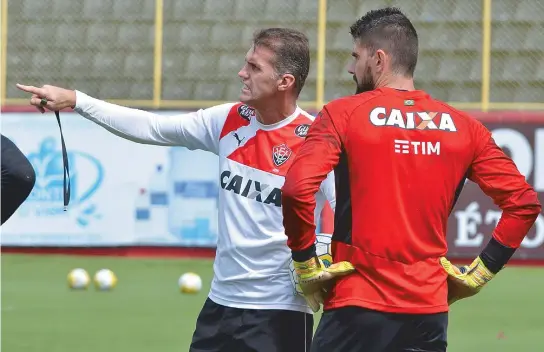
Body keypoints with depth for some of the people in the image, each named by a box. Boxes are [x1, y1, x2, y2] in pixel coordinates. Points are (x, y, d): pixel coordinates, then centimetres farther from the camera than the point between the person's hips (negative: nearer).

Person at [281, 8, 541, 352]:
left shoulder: (343, 114, -4)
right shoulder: (463, 127, 7)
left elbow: (297, 190, -17)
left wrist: (305, 262, -5)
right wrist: (482, 271, 8)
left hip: (357, 307, -4)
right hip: (430, 310, 4)